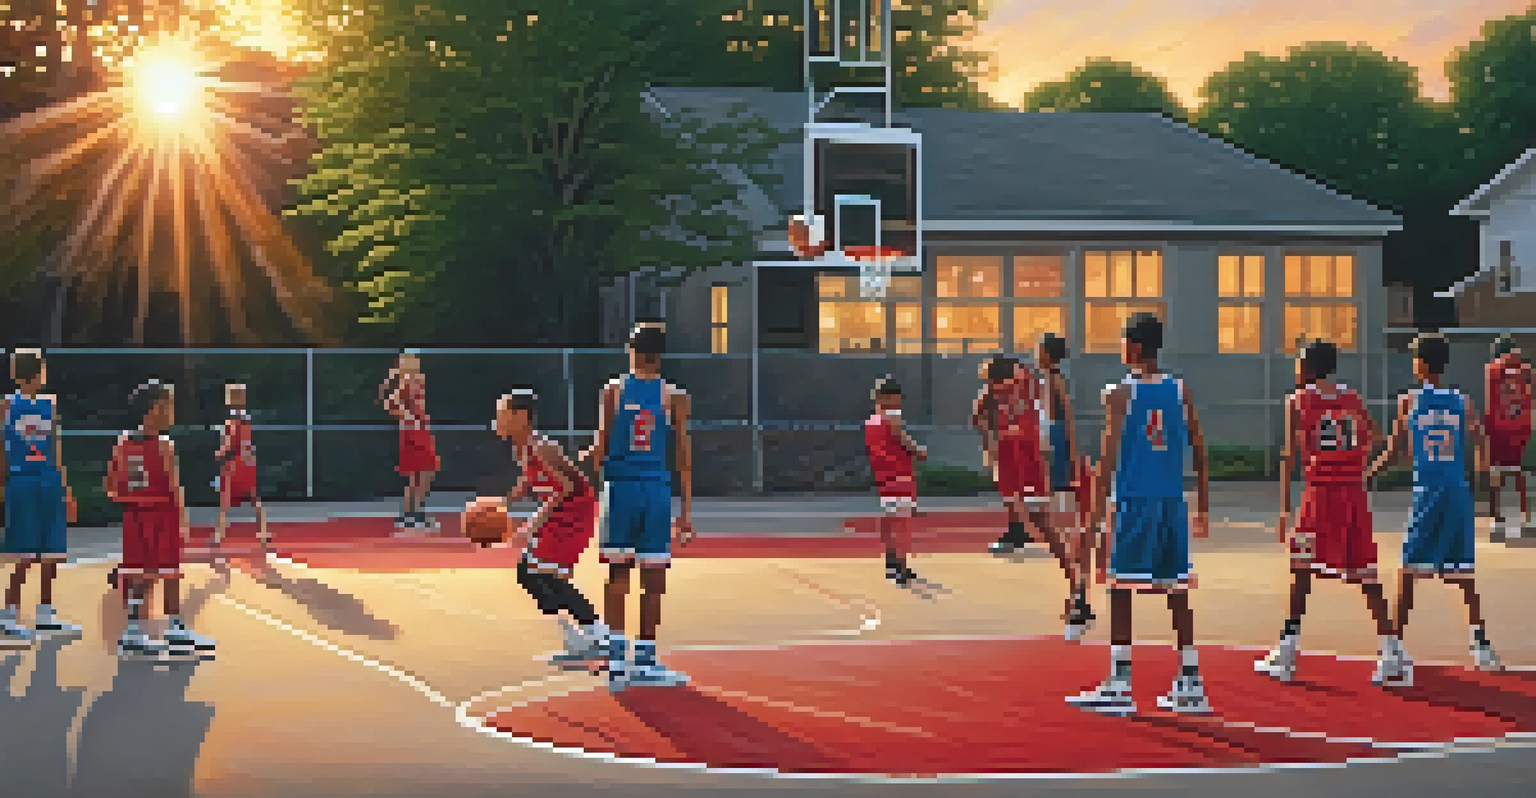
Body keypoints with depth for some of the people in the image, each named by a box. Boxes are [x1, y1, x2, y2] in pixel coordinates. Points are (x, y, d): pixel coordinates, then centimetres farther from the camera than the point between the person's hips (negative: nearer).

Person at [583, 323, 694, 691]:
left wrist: (585, 458, 16)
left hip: (620, 487, 0)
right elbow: (683, 454, 1)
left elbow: (601, 448, -4)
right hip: (657, 490, 0)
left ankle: (617, 657, 1)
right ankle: (646, 660, 8)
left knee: (618, 576, 5)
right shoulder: (673, 395, 1)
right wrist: (686, 510, 4)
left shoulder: (613, 390, -1)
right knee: (654, 580, 5)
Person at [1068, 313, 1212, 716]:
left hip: (1134, 501, -5)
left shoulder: (1120, 394, -6)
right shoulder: (1180, 391, 9)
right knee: (1177, 592, 10)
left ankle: (1120, 687, -4)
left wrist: (1097, 509, -11)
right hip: (1172, 502, 5)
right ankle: (1190, 686, 13)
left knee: (1121, 591, -1)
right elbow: (1199, 452, 10)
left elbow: (1110, 456, -12)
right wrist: (1202, 507, 16)